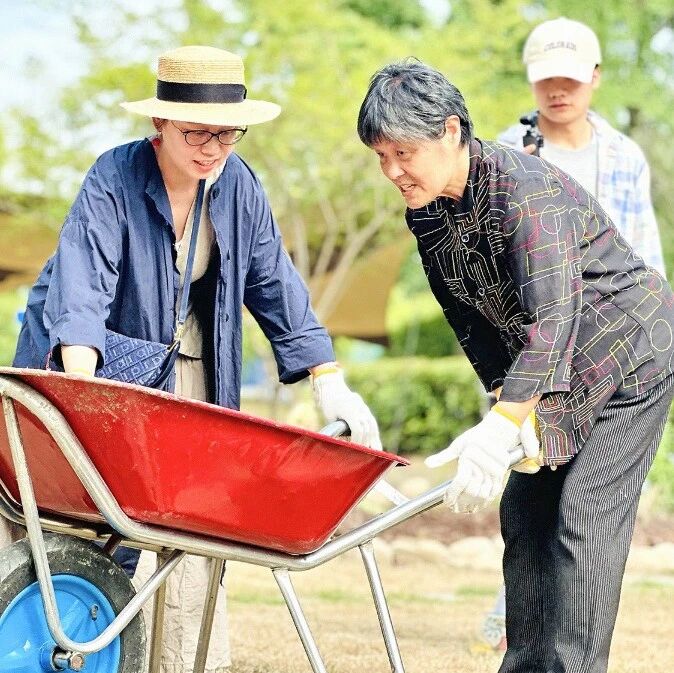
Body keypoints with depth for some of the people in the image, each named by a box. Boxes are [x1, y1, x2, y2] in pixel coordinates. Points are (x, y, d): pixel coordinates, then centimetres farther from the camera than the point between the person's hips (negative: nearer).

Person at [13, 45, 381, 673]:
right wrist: (81, 385, -49)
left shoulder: (239, 186, -4)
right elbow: (81, 280, -34)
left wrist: (330, 384, -5)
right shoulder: (113, 180, -20)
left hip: (192, 380, 4)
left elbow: (275, 285, 1)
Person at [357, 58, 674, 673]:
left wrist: (501, 426, -49)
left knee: (584, 513, -14)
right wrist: (507, 401, -13)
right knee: (525, 507, 5)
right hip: (550, 374, 8)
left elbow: (554, 315, -41)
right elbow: (470, 320, 2)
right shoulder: (426, 213, -5)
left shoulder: (524, 188, -31)